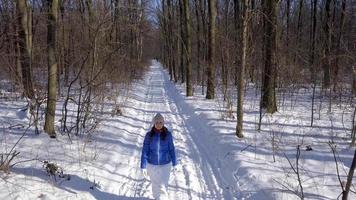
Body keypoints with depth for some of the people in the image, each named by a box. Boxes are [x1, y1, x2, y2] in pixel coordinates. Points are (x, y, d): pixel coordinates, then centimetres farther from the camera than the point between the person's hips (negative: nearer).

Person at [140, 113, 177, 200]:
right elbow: (145, 151, -9)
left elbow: (171, 149, -1)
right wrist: (143, 166, -12)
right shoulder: (149, 135, -12)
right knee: (155, 185, 17)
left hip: (165, 165, -1)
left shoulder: (168, 135, -11)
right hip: (152, 165, 1)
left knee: (163, 186, -8)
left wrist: (174, 164, 5)